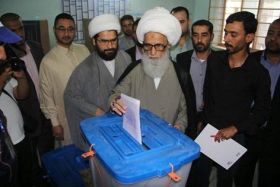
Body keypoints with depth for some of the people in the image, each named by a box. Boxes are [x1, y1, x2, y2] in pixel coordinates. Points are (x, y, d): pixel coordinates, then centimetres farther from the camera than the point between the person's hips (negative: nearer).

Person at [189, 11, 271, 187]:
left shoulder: (259, 73, -12)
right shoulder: (214, 59, -3)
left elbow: (262, 110, -4)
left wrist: (235, 128, -12)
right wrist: (205, 119, 7)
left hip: (235, 136, -2)